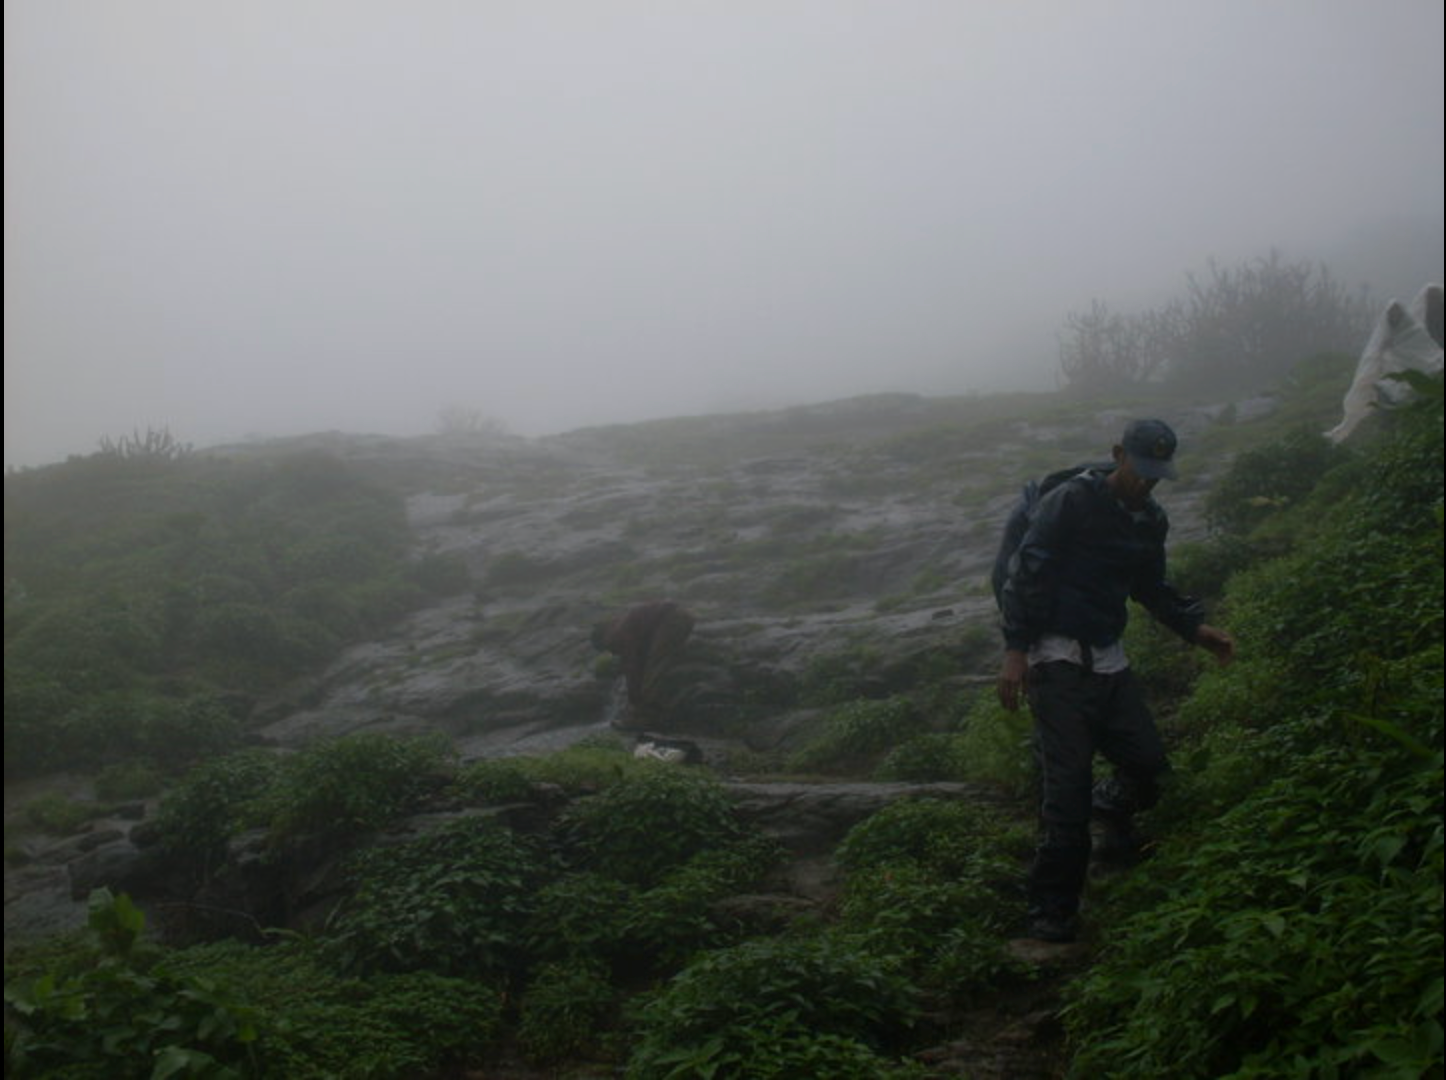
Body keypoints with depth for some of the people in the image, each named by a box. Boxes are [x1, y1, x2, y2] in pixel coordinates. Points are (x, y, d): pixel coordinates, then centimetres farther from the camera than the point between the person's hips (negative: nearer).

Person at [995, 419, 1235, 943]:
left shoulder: (1150, 520, 12)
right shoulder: (1071, 502, -11)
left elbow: (1153, 588, 27)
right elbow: (1026, 575, -14)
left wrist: (1197, 628, 13)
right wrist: (1015, 652, -19)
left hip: (1108, 660, 7)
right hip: (1057, 658, -7)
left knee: (1148, 762, 4)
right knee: (1067, 784, -11)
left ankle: (1109, 808, 41)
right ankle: (1051, 916, -2)